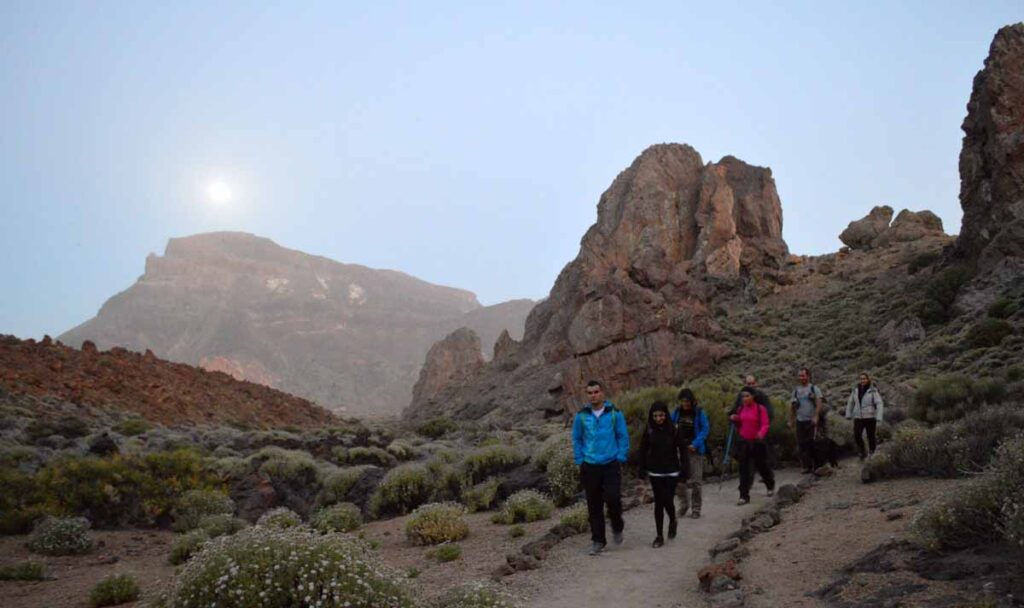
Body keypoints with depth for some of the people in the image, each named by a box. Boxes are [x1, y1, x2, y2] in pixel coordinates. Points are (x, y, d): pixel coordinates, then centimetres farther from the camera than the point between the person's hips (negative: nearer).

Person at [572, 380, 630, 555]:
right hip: (590, 466, 1)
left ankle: (617, 527, 21)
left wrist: (620, 459, -2)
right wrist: (580, 460, 3)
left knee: (613, 498, -10)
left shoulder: (615, 414, -2)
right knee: (594, 505, 5)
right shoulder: (581, 416, 0)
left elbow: (623, 437, 4)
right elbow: (576, 439, 9)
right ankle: (598, 540, 18)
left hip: (611, 464, -1)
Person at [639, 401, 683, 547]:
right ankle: (659, 536, 13)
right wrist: (642, 469, -1)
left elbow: (681, 449, -3)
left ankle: (672, 521, 28)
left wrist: (683, 469, -6)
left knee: (667, 500, -6)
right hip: (655, 472, 1)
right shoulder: (649, 431, -3)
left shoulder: (673, 430, -6)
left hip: (671, 471, -1)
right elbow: (643, 450, 2)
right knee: (658, 502, 4)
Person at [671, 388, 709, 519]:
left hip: (694, 450, -3)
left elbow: (705, 428, -8)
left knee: (695, 480, -2)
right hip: (679, 448, 3)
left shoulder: (699, 412, -5)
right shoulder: (677, 412, 5)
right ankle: (684, 503, 24)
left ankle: (696, 508, 10)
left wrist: (695, 444, -17)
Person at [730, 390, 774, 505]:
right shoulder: (741, 408, 6)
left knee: (761, 465, 14)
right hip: (744, 441, 3)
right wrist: (734, 419, -3)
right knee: (744, 469, -1)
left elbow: (765, 424, -14)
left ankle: (771, 486, 43)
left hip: (757, 442, -3)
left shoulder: (760, 409, -9)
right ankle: (744, 496, 1)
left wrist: (761, 433, -33)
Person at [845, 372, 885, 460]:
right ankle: (862, 453, 11)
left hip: (870, 417, -3)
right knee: (857, 436, -9)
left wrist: (879, 417, -20)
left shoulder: (873, 391, -7)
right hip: (858, 417, 3)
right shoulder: (856, 390, 6)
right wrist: (848, 415, 12)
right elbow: (850, 402, 16)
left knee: (871, 436, 3)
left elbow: (880, 404, -12)